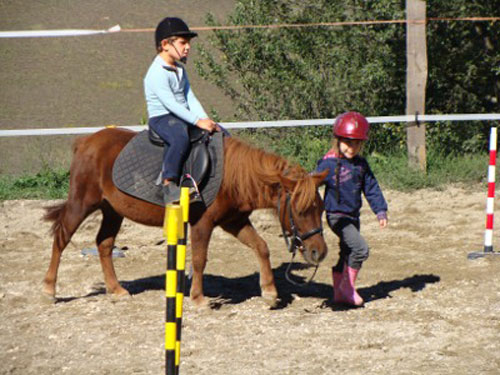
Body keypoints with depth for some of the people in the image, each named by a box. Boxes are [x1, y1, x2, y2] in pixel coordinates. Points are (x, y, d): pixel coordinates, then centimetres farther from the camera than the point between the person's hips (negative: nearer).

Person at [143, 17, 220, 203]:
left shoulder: (179, 70, 15)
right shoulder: (157, 73, -16)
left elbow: (190, 98, 10)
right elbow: (170, 104, -24)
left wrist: (205, 119, -6)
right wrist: (197, 121, -27)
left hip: (182, 117, 10)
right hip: (161, 118, -9)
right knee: (181, 139, -40)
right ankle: (169, 183, -38)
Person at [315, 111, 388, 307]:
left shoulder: (361, 164, 5)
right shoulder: (328, 164, -14)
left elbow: (371, 188, 12)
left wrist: (380, 211, 7)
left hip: (353, 216, 7)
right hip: (337, 215, -7)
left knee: (347, 254, 15)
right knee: (360, 248, -19)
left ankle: (340, 292, 27)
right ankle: (348, 285, -3)